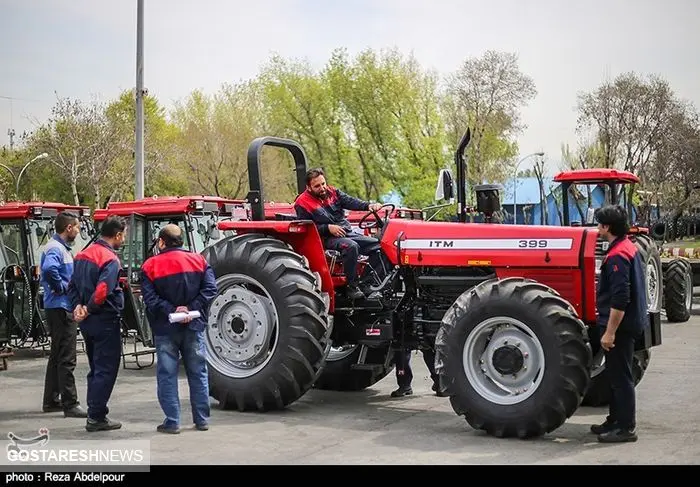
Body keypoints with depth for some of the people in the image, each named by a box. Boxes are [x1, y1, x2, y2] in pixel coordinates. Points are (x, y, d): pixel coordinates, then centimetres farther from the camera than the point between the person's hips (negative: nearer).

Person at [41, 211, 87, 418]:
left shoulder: (61, 247, 15)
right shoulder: (55, 248, -16)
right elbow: (49, 269, -35)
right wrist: (62, 287, -21)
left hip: (59, 308, 11)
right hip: (61, 307, -11)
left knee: (57, 355, 17)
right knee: (67, 358, -8)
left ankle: (51, 401, 25)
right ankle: (70, 405, -6)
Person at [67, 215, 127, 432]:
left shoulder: (82, 255, 12)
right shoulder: (110, 259, -17)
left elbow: (73, 286, 13)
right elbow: (102, 291, -28)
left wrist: (78, 306, 1)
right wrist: (88, 309, -14)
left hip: (87, 323, 9)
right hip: (106, 322, -9)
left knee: (96, 369, 17)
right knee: (106, 370, -1)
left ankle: (95, 414, 21)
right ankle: (96, 417, 1)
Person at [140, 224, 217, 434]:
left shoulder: (150, 265, -3)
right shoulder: (198, 261, 3)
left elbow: (150, 298, -13)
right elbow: (210, 289, -7)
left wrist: (171, 311, -15)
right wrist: (191, 308, -12)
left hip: (165, 329, -2)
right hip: (194, 326, 2)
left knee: (167, 375, 5)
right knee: (198, 373, 12)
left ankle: (172, 422, 5)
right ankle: (202, 419, 16)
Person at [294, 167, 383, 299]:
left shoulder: (333, 192, 11)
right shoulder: (303, 203, -3)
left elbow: (351, 201, -2)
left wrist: (369, 205, -21)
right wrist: (328, 228, -18)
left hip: (349, 233, 7)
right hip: (328, 239, -7)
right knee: (351, 246, -36)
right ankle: (352, 287, -30)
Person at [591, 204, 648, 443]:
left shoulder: (617, 256, -21)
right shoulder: (630, 248, 11)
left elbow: (620, 299, -26)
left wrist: (610, 332, -23)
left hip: (619, 325, -10)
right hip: (630, 323, 10)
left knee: (620, 377, -3)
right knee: (616, 375, 17)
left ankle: (626, 427, 4)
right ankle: (616, 420, 27)